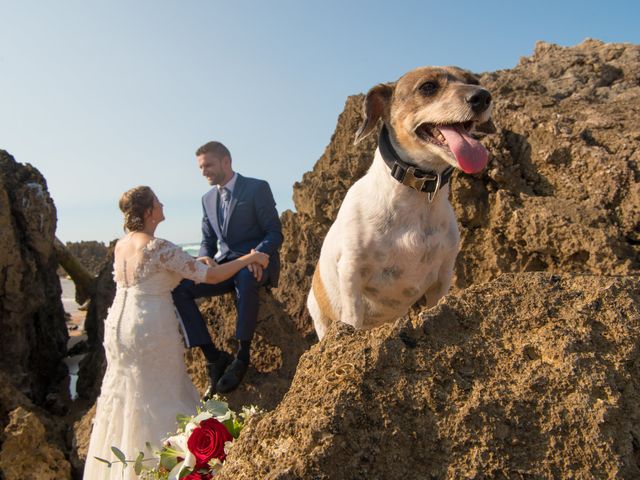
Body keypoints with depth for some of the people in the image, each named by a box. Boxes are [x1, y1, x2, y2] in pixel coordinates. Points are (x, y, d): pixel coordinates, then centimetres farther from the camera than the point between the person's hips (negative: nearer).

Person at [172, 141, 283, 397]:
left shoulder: (257, 188, -4)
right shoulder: (208, 198, 14)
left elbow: (275, 233, -7)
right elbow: (207, 241, 17)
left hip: (255, 264, -5)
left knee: (245, 278, -42)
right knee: (177, 287, -19)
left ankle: (242, 355, -26)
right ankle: (213, 357, -15)